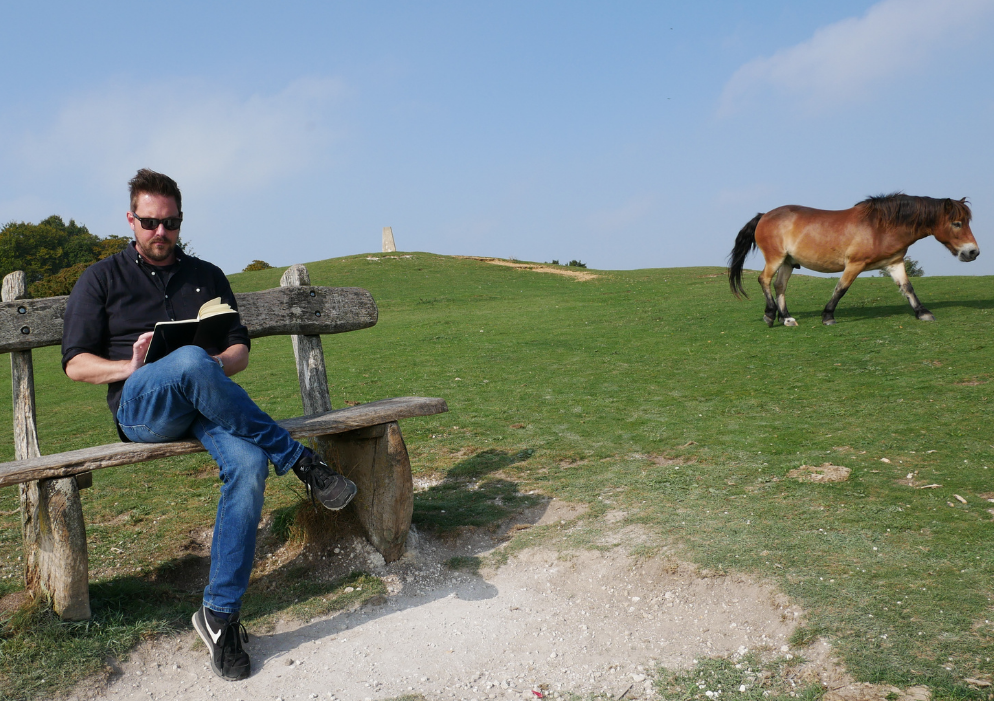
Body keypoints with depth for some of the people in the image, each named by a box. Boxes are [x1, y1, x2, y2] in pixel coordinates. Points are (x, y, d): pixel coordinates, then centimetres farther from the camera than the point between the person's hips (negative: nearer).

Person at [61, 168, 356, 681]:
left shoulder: (207, 276, 22)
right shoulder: (101, 279, 15)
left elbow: (239, 349, 18)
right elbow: (76, 364, 8)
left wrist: (215, 367, -7)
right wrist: (133, 367, -13)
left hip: (206, 404, 3)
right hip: (140, 409, -2)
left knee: (249, 463, -32)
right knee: (190, 361, -40)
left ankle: (220, 614, -22)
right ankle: (301, 461, -29)